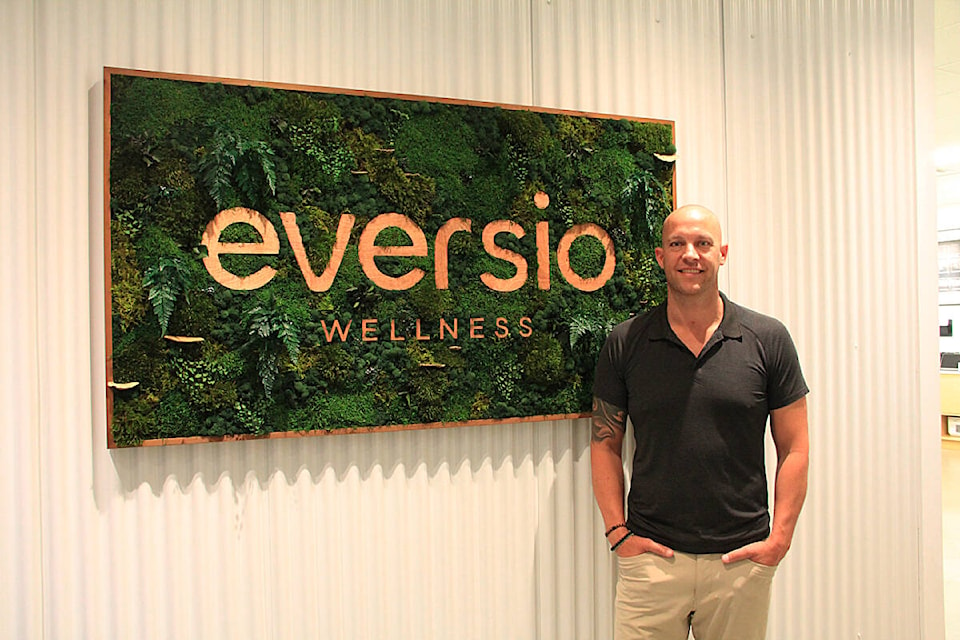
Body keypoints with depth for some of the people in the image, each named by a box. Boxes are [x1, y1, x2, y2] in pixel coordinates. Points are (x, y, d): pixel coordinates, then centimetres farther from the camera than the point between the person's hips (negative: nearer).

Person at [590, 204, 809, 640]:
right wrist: (618, 531, -3)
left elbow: (794, 448, 3)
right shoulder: (625, 342, 0)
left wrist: (779, 539, -4)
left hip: (742, 560, 1)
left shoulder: (768, 340, 0)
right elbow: (605, 444, 4)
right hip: (651, 557, 0)